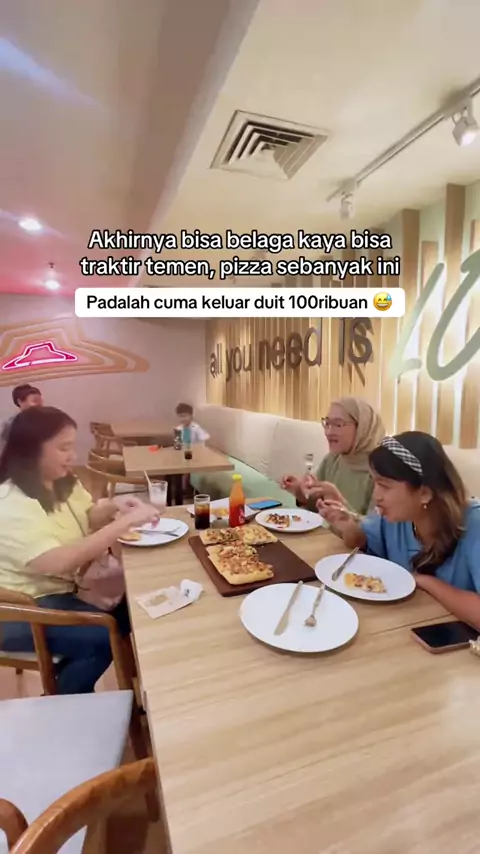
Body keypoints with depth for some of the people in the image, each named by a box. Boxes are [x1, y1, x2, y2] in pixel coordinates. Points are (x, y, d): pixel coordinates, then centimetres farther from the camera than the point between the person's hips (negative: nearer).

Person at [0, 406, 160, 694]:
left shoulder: (61, 482, 1)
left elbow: (86, 520, 13)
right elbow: (58, 562, -38)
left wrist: (112, 507, -9)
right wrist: (125, 522, -37)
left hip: (63, 589, 9)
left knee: (131, 608, -3)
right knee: (103, 637, -23)